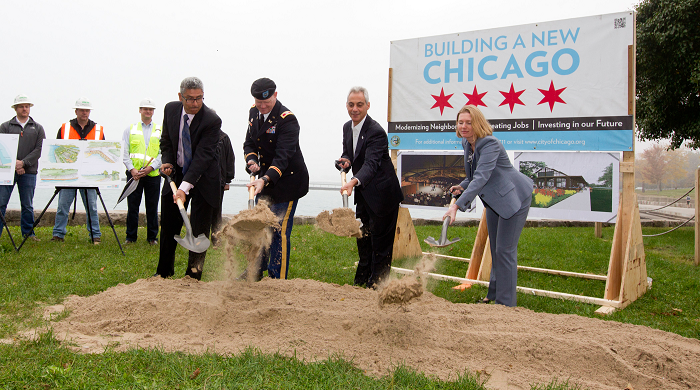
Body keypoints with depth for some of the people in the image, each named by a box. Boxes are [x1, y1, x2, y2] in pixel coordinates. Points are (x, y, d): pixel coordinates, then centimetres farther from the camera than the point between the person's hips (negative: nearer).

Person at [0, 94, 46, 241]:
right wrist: (13, 163, -13)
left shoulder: (38, 128, 11)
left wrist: (23, 162, -11)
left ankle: (28, 233, 18)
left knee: (27, 205, 7)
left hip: (29, 172, 1)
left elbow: (40, 149, 0)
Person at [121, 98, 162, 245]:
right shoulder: (130, 129, 11)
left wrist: (150, 167, -12)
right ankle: (131, 237, 14)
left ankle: (152, 237, 15)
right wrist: (131, 169, -9)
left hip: (153, 174, 0)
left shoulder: (160, 131, 9)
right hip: (134, 174, 0)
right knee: (132, 206, 3)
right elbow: (124, 152, 5)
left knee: (152, 207, 5)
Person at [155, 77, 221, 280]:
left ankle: (193, 275, 13)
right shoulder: (170, 109, -5)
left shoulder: (212, 120, -23)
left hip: (203, 178, -5)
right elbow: (166, 140, 10)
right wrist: (167, 161, -8)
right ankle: (164, 271, 30)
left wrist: (185, 187, -35)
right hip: (176, 173, 5)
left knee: (199, 229, -2)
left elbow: (203, 156, -28)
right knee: (168, 226, 12)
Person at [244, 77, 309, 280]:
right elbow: (249, 142, 10)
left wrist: (265, 179, -42)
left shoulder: (287, 119, -21)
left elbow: (283, 157, -29)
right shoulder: (254, 112, 2)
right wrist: (251, 160, -12)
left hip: (288, 180, -8)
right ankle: (257, 271, 34)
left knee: (279, 231, -5)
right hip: (265, 178, 8)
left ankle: (277, 279, 8)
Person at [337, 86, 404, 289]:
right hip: (363, 195, 8)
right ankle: (361, 282, 37)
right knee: (363, 239, 20)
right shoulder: (347, 127, 3)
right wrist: (346, 160, -8)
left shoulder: (376, 132, -24)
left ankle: (377, 285, 16)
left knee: (380, 243, 2)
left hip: (382, 195, -8)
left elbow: (370, 164, -36)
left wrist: (354, 181, -54)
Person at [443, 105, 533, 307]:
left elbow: (481, 177, -40)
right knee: (495, 249, 17)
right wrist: (462, 186, -5)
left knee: (505, 250, -7)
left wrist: (457, 205, -48)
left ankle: (506, 303, 3)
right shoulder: (467, 143, 0)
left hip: (513, 197, -9)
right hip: (493, 200, 9)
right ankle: (494, 293, 30)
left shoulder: (490, 144, -27)